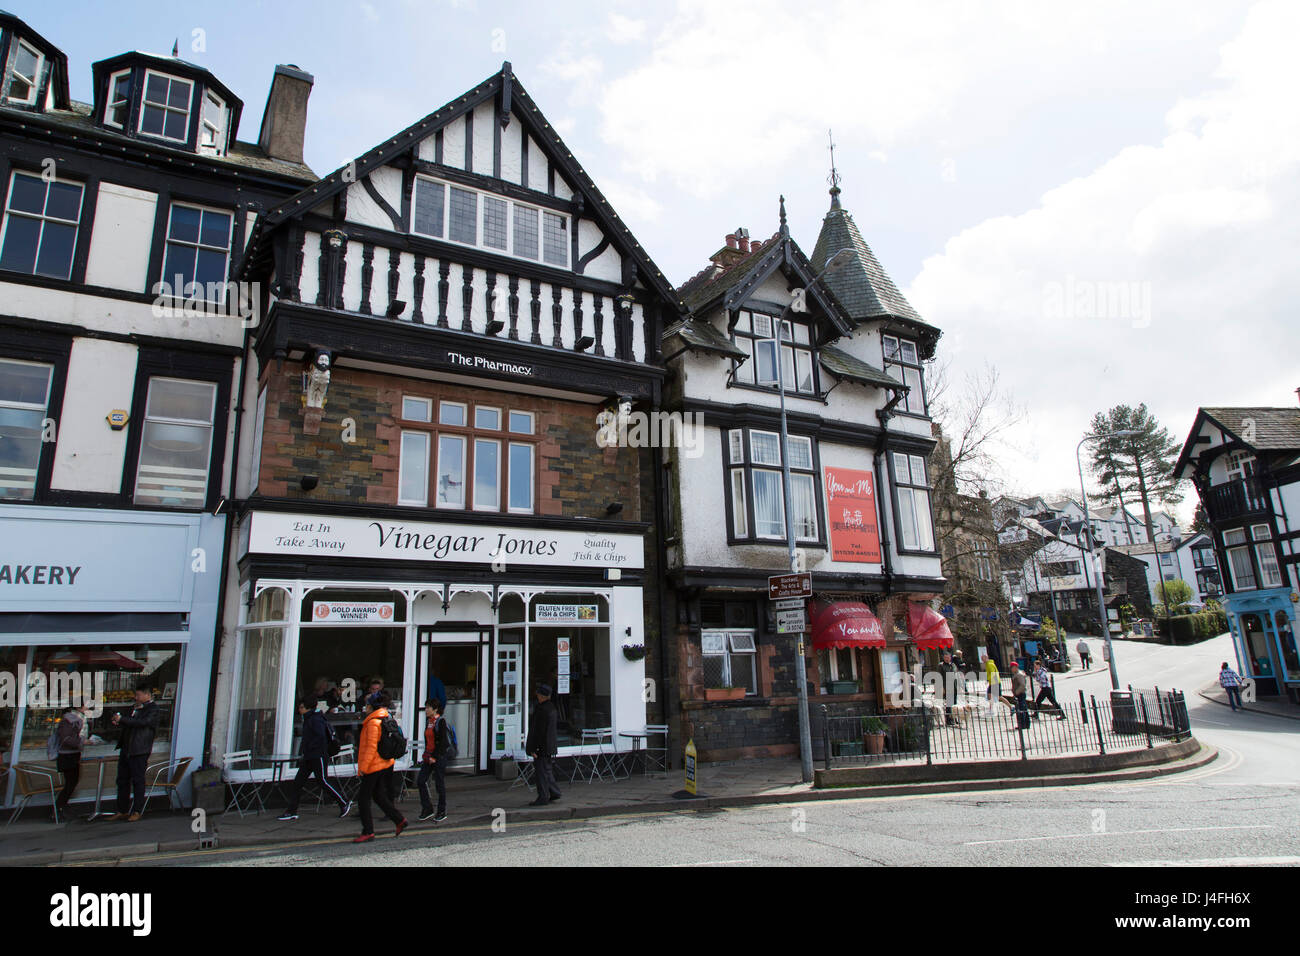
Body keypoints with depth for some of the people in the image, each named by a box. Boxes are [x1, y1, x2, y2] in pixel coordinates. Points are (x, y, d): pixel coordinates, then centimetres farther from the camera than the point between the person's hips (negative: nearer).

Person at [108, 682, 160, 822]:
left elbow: (142, 722, -23)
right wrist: (119, 723, 5)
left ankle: (137, 811, 6)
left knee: (138, 781, -2)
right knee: (122, 780, 12)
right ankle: (122, 811, 22)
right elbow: (130, 725, 25)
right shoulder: (135, 708, 17)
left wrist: (122, 719, -18)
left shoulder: (154, 710, -9)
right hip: (126, 750, 9)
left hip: (139, 752, -8)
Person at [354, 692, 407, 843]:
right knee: (379, 796, 15)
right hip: (386, 763, 9)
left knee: (363, 798, 1)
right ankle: (399, 820, 13)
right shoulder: (386, 720, 11)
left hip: (374, 766, -9)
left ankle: (368, 832, 4)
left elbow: (372, 746, -21)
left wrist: (363, 766, -17)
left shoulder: (373, 722, -16)